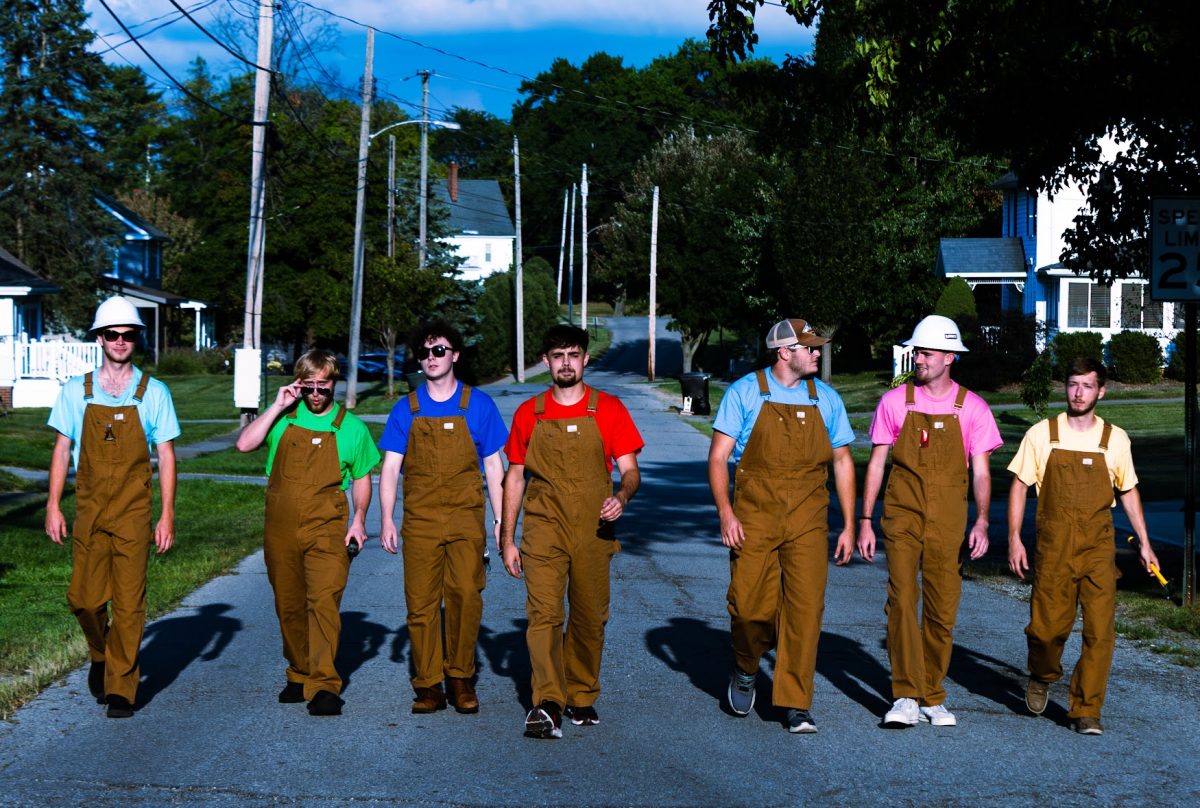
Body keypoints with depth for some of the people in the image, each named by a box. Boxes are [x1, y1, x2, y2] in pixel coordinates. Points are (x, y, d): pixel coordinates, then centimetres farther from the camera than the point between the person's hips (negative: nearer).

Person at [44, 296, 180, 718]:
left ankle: (121, 688, 5)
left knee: (128, 602, -4)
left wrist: (167, 516, -3)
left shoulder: (154, 393, 1)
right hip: (88, 512, 2)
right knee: (83, 598, 4)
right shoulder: (76, 391, 5)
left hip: (134, 513, -2)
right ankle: (100, 657, 34)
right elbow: (62, 450, 9)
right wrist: (53, 506, 1)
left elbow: (166, 457, 2)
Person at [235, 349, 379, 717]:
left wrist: (359, 519, 1)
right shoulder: (283, 419, 6)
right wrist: (277, 407, -9)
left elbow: (361, 478, 14)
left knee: (324, 601, -17)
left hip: (327, 530, -2)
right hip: (281, 529, 3)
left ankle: (323, 686, -20)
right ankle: (300, 675, 26)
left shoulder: (350, 427, 5)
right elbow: (245, 443, -8)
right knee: (289, 606, 10)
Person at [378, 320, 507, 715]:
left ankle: (461, 678, 2)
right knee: (421, 602, -1)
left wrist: (501, 520, 6)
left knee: (466, 594, -12)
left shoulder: (478, 404, 7)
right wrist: (386, 520, 0)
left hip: (466, 518, -1)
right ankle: (428, 685, 7)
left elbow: (493, 466, 10)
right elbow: (391, 467, 9)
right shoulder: (406, 409, 9)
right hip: (419, 520, 1)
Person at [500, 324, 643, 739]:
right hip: (544, 529, 0)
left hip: (593, 531, 1)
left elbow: (630, 470, 4)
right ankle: (548, 704, -23)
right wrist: (507, 539, 9)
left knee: (590, 618, 8)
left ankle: (582, 697, 25)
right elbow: (515, 477, 12)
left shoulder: (608, 409, 4)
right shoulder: (528, 414, 7)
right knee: (544, 611, -15)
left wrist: (622, 496, -20)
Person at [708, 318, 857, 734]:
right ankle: (745, 672, 28)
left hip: (807, 520, 2)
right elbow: (718, 457, -2)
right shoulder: (745, 393, 0)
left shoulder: (827, 399, 9)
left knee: (806, 607, -7)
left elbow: (842, 461, 15)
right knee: (750, 605, -3)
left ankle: (796, 704, 0)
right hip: (753, 516, -2)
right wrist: (726, 513, -14)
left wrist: (849, 525, 10)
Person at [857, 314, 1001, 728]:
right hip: (902, 513, -1)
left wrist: (981, 521, -10)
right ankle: (905, 697, -13)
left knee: (942, 608, 3)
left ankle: (932, 698, 16)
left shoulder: (973, 408, 3)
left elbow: (980, 472, 3)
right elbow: (876, 464, 7)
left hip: (947, 519, 1)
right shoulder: (895, 401, 4)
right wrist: (865, 520, 2)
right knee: (902, 598, -14)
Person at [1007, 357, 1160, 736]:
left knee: (1100, 630, -7)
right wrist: (1014, 539, -3)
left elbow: (1128, 491, 16)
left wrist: (1144, 543, 14)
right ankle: (1042, 677, 34)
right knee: (1047, 625, 2)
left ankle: (1086, 709, 3)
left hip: (1099, 547, 1)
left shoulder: (1115, 439, 6)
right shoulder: (1041, 434, 2)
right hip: (1054, 546, -1)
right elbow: (1019, 486, 4)